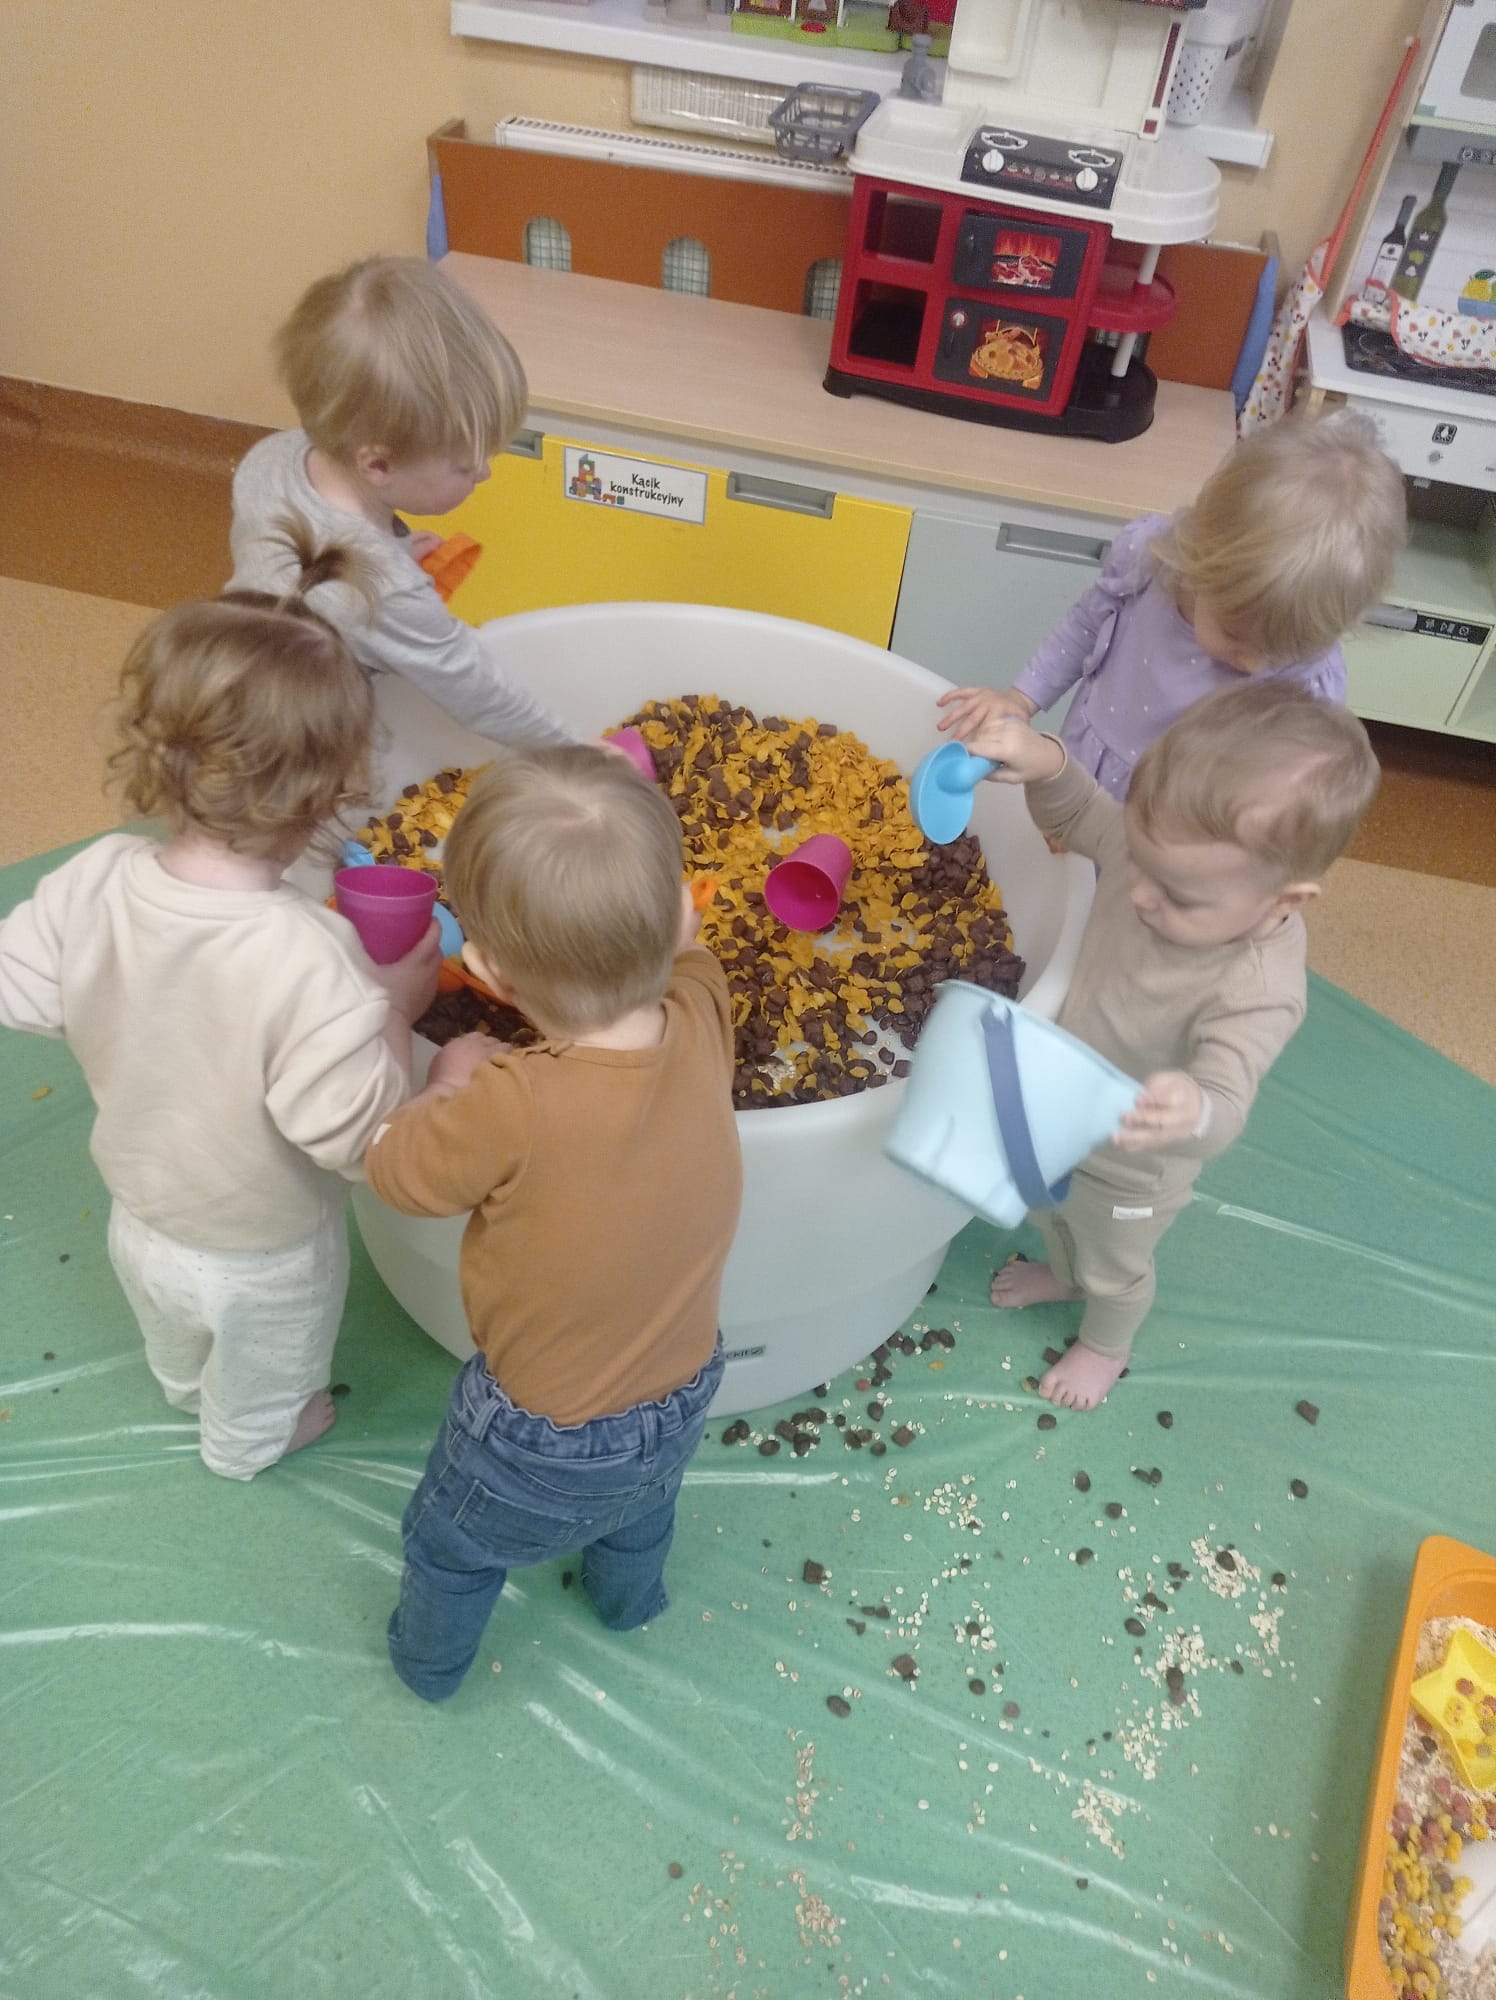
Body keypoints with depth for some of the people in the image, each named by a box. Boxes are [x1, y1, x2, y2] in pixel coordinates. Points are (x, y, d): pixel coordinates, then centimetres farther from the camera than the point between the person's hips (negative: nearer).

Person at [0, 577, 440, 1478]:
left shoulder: (93, 882, -26)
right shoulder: (310, 962, -43)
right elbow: (358, 1133, -35)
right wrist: (395, 1006, -23)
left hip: (140, 1219, 5)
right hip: (263, 1261, -5)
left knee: (178, 1355, 42)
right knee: (260, 1386, 34)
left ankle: (187, 1392, 73)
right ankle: (246, 1447, 64)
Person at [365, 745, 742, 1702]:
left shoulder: (516, 1109, -40)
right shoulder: (701, 1022, -26)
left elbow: (395, 1169, -17)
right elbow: (681, 941, -1)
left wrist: (451, 1081, -4)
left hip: (543, 1447, -4)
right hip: (683, 1398, 5)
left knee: (450, 1549, 31)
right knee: (643, 1510, 39)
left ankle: (431, 1661, 60)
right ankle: (630, 1598, 70)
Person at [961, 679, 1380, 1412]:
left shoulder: (1255, 992, -41)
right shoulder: (1162, 850, -25)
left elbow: (1226, 1103, -47)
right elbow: (1075, 813, -9)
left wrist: (1191, 1111, -71)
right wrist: (1045, 763, -32)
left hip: (1129, 1169, -5)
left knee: (1116, 1266, 28)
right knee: (1050, 1213, 36)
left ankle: (1106, 1344, 62)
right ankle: (1062, 1274, 70)